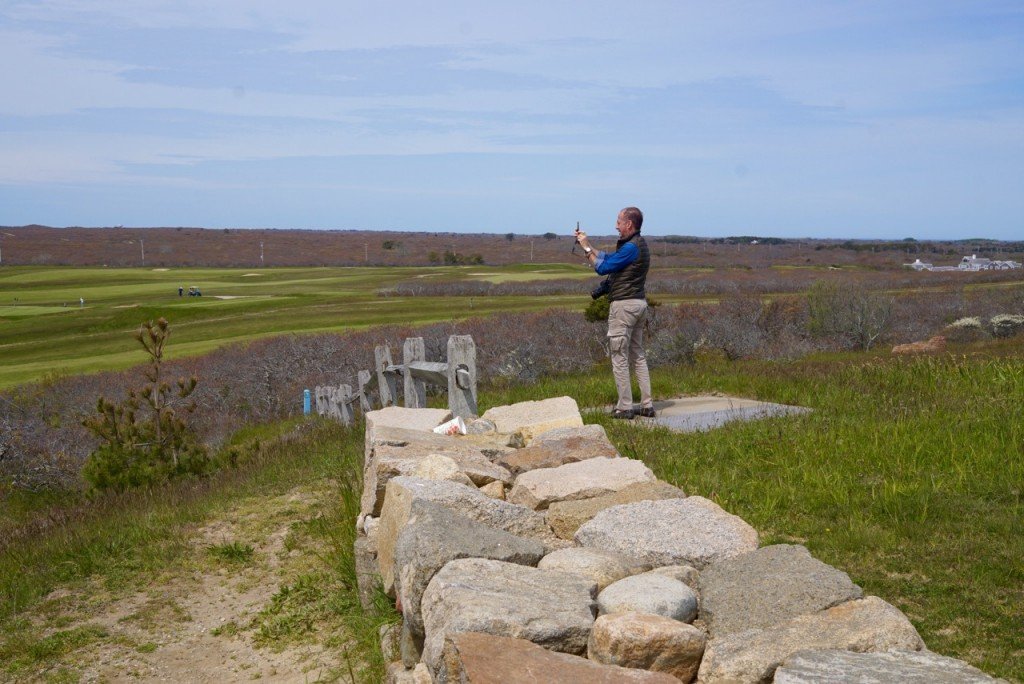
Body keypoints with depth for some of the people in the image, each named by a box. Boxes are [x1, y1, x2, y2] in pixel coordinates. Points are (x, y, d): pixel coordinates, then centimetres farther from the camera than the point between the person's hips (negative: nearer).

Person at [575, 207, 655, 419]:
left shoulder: (630, 248, -17)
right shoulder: (638, 245, 15)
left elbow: (602, 267, -15)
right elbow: (607, 258, 20)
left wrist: (586, 247, -5)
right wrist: (587, 244, 15)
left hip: (624, 306, -10)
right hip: (639, 304, 10)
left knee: (620, 357, -4)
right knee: (638, 355, 13)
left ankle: (624, 408, -1)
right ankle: (647, 405, 13)